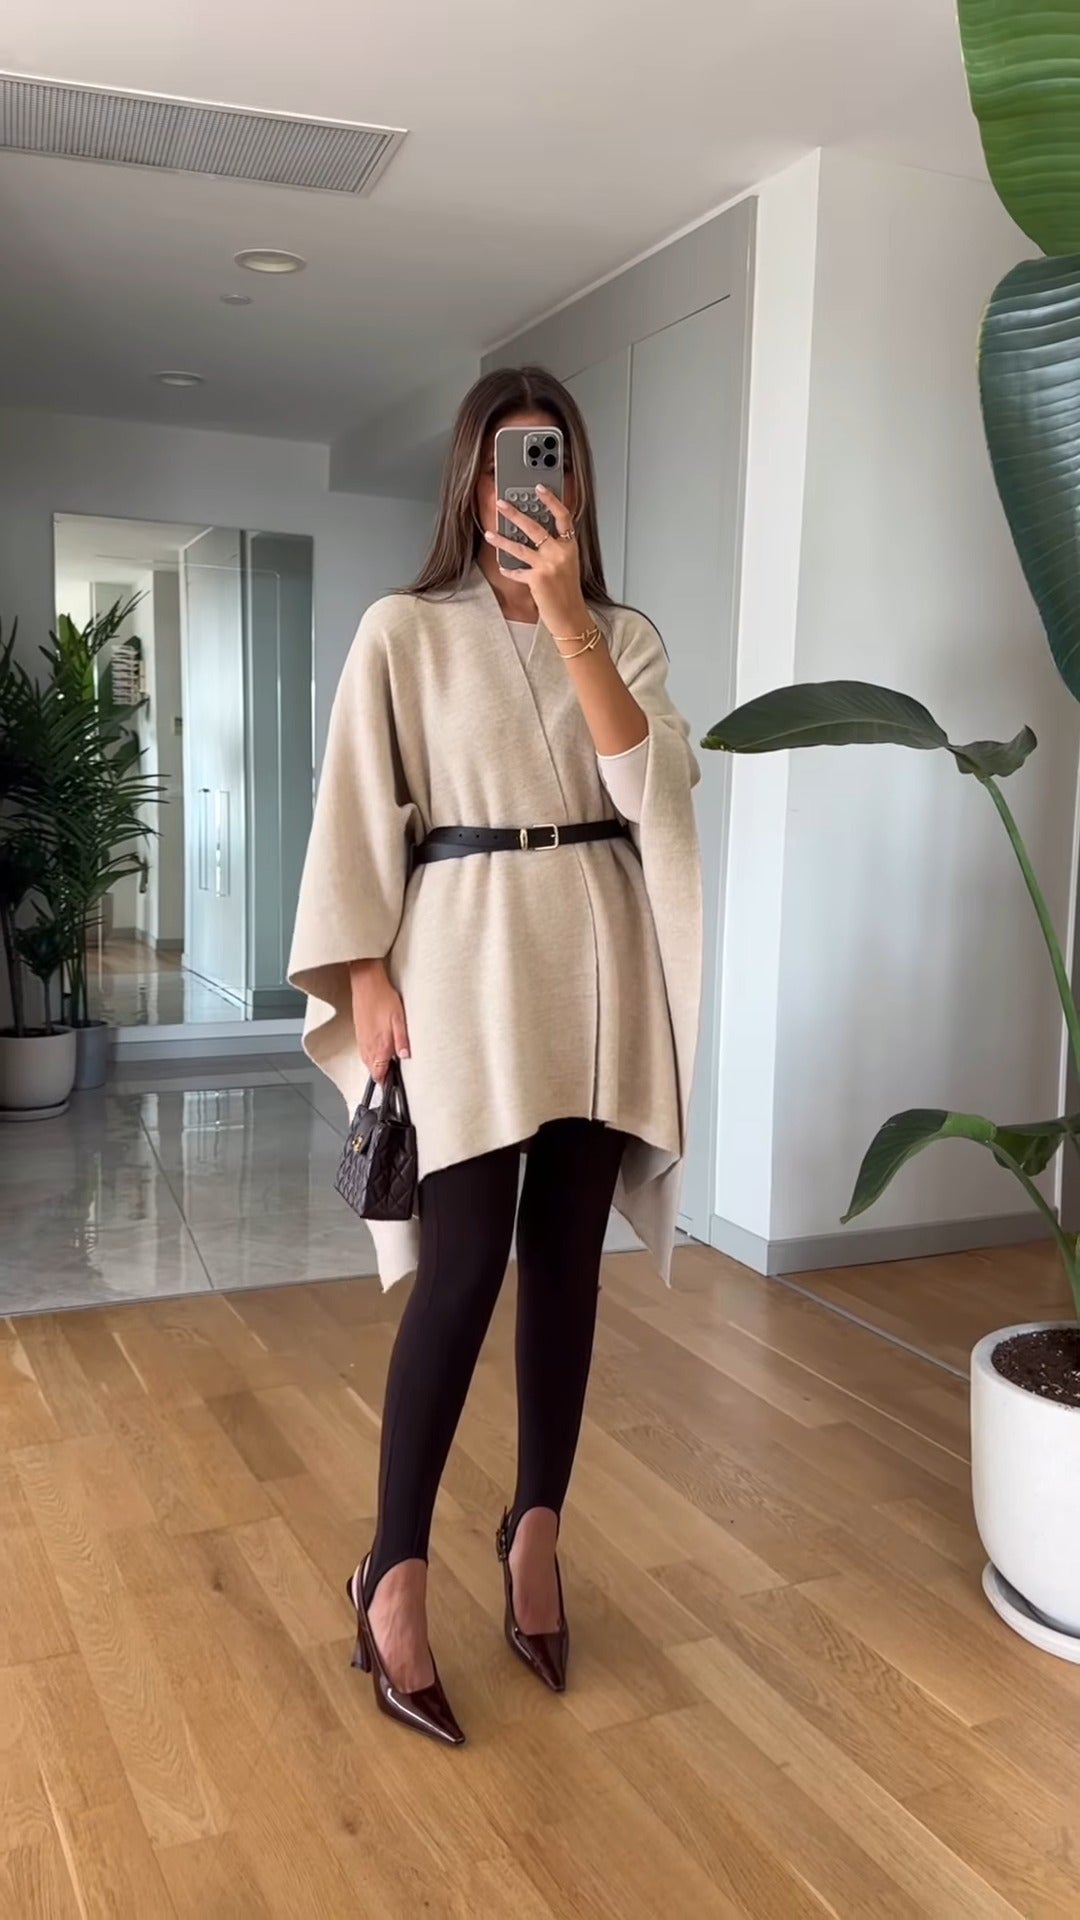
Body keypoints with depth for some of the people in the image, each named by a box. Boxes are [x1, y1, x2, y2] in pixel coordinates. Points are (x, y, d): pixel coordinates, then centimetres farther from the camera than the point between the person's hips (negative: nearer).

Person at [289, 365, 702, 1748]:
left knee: (566, 1261, 8)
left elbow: (653, 785, -7)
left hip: (600, 964, 4)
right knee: (462, 1268, -7)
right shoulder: (403, 631, 3)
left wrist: (569, 620, -14)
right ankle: (395, 1578, 7)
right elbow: (360, 814, -1)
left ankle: (535, 1534, 24)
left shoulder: (626, 636, 11)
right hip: (466, 959, -3)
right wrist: (369, 982, -9)